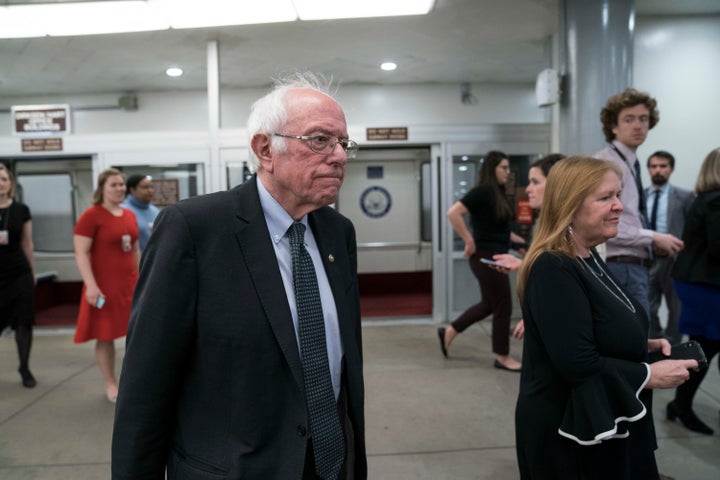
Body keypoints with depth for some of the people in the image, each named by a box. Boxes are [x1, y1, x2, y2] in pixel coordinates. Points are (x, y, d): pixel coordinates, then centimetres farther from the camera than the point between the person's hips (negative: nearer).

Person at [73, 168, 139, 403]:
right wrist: (91, 285, -21)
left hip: (130, 284, 6)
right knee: (106, 336, 5)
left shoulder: (130, 215, 10)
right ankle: (111, 385, 20)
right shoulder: (91, 216, -9)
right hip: (104, 285, -6)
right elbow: (81, 253, -14)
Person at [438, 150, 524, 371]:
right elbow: (453, 213, -25)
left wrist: (521, 241, 14)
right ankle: (502, 357, 16)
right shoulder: (482, 192, -15)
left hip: (495, 257, 9)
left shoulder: (498, 194, 12)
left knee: (489, 304, 18)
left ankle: (449, 331, 28)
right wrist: (469, 242, -21)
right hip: (486, 257, -9)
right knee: (503, 306, 1)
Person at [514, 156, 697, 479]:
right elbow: (578, 365, -30)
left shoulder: (589, 257, 5)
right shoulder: (552, 269, -26)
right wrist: (651, 375, -18)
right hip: (567, 431, -9)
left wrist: (643, 345, 1)